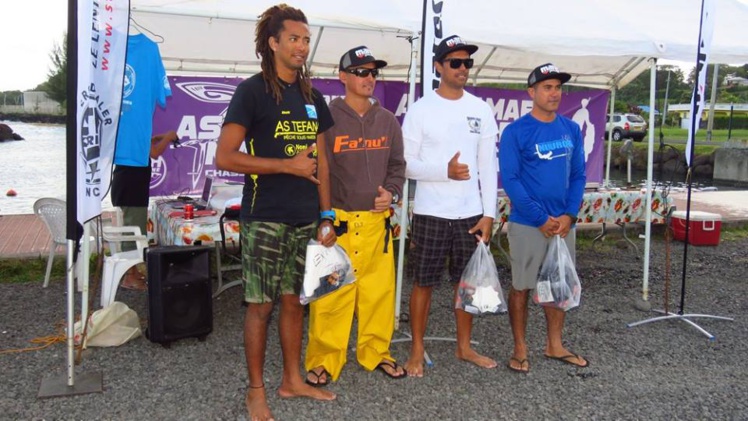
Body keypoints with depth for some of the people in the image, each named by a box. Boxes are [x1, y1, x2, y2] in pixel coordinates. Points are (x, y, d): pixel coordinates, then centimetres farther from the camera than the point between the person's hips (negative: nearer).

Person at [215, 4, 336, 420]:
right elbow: (224, 157, -14)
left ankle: (293, 380, 29)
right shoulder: (253, 91, -7)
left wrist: (326, 215, 10)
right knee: (261, 305, 2)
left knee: (294, 301, 14)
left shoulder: (312, 97, 12)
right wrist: (288, 165, -15)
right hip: (265, 220, -6)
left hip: (305, 220, 6)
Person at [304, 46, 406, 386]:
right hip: (337, 221, -4)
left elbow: (397, 165, 18)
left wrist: (392, 193, 0)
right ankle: (324, 360, 13)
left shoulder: (387, 121, 10)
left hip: (377, 221, 5)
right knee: (330, 295, -2)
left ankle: (376, 352, 26)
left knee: (379, 291, 9)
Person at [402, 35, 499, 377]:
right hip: (430, 213, -3)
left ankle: (464, 347, 28)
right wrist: (445, 170, -21)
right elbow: (405, 164, -6)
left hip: (471, 214, 4)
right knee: (423, 282, 4)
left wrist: (488, 214, 0)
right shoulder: (421, 110, -3)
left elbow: (488, 166, 7)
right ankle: (417, 350, 18)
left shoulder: (481, 109, 6)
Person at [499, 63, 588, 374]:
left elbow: (578, 175, 8)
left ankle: (554, 345, 30)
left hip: (563, 223, 5)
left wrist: (569, 215, -5)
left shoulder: (571, 129, 6)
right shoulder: (516, 132, -10)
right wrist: (542, 218, -15)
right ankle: (520, 348, 19)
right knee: (522, 286, 5)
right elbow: (509, 180, -13)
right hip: (527, 224, -5)